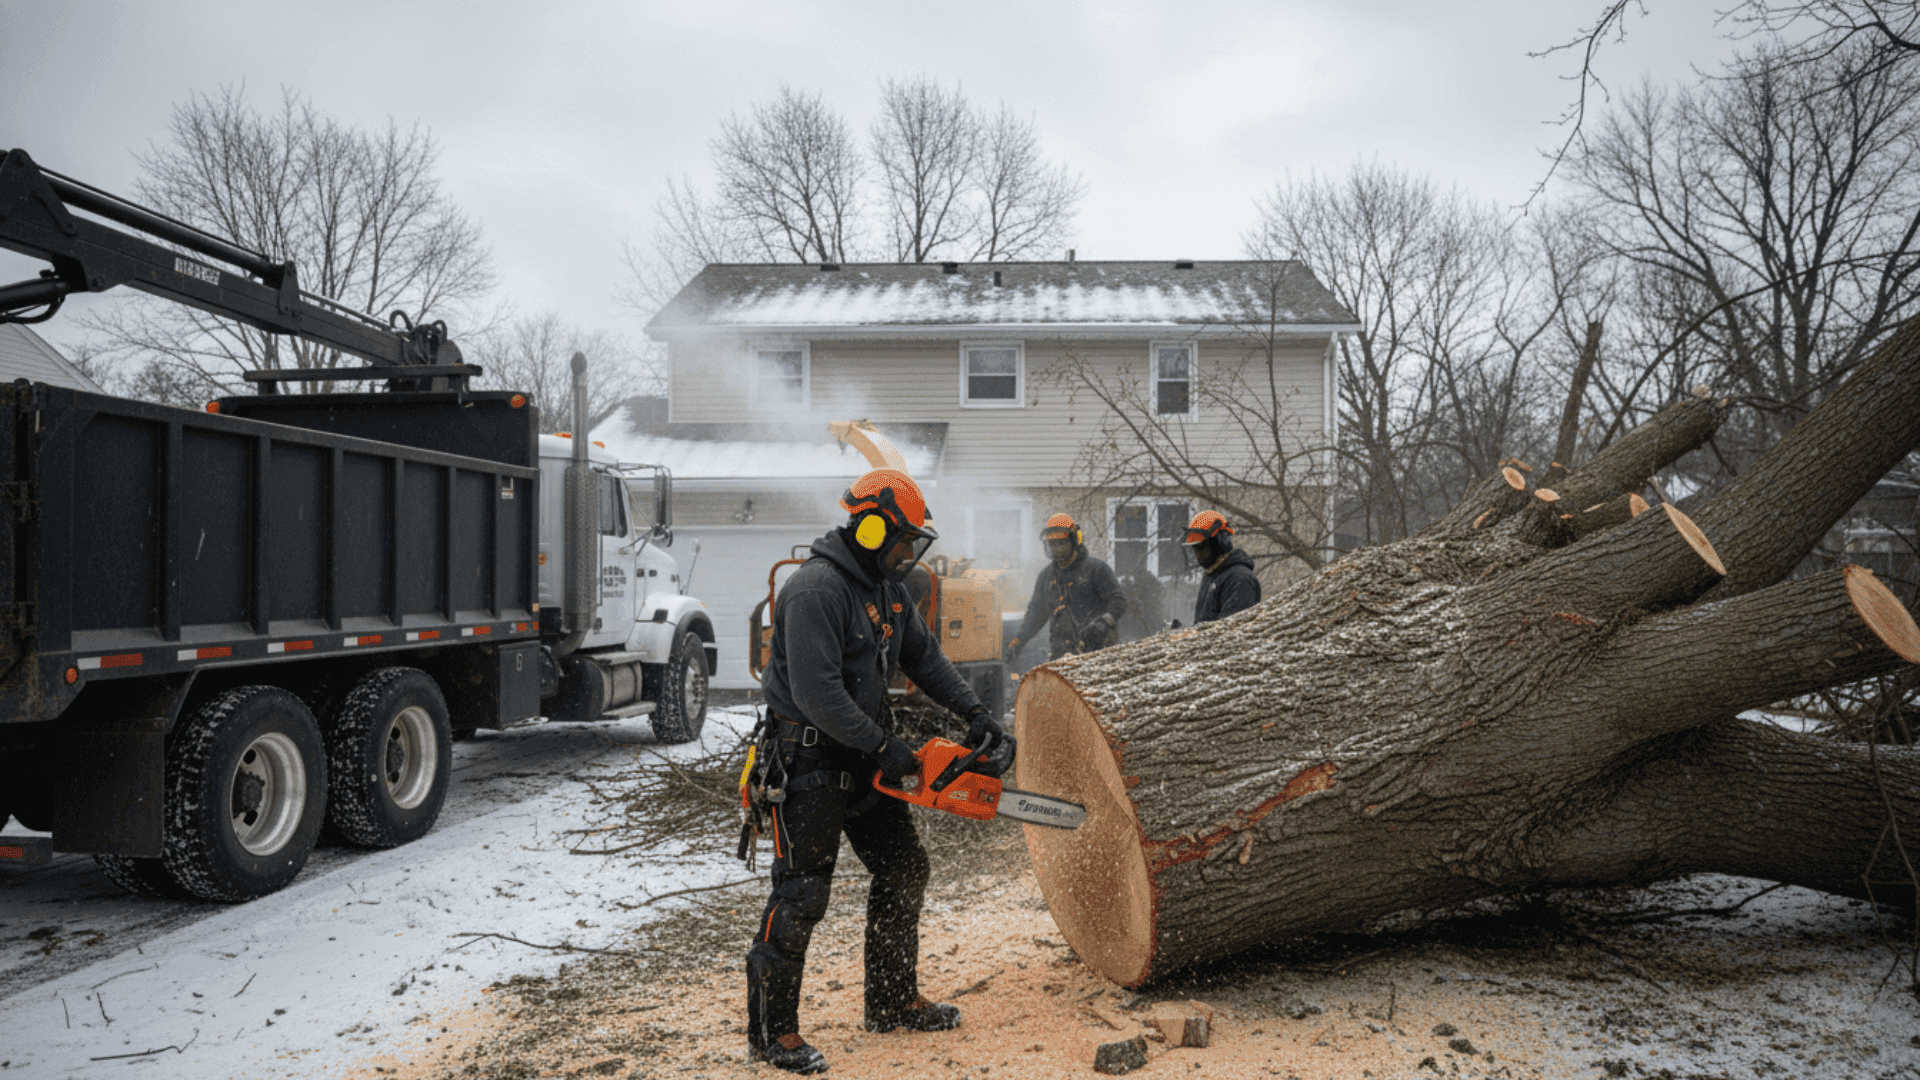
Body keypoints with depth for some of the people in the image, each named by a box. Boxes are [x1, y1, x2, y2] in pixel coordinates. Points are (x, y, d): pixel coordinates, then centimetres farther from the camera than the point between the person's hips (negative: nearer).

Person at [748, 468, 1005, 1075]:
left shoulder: (886, 586, 8)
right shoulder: (816, 590, -23)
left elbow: (923, 656, 16)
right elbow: (818, 694, -28)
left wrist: (975, 713, 6)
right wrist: (884, 746, -23)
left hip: (862, 760, 10)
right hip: (810, 761, -10)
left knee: (903, 870, 14)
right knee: (801, 894, -5)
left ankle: (893, 1002, 29)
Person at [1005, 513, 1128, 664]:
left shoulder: (1095, 569, 0)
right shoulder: (1046, 576, 17)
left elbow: (1118, 601, -3)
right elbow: (1036, 613, 22)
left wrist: (1105, 622, -23)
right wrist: (1018, 641, 11)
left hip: (1094, 651, -4)